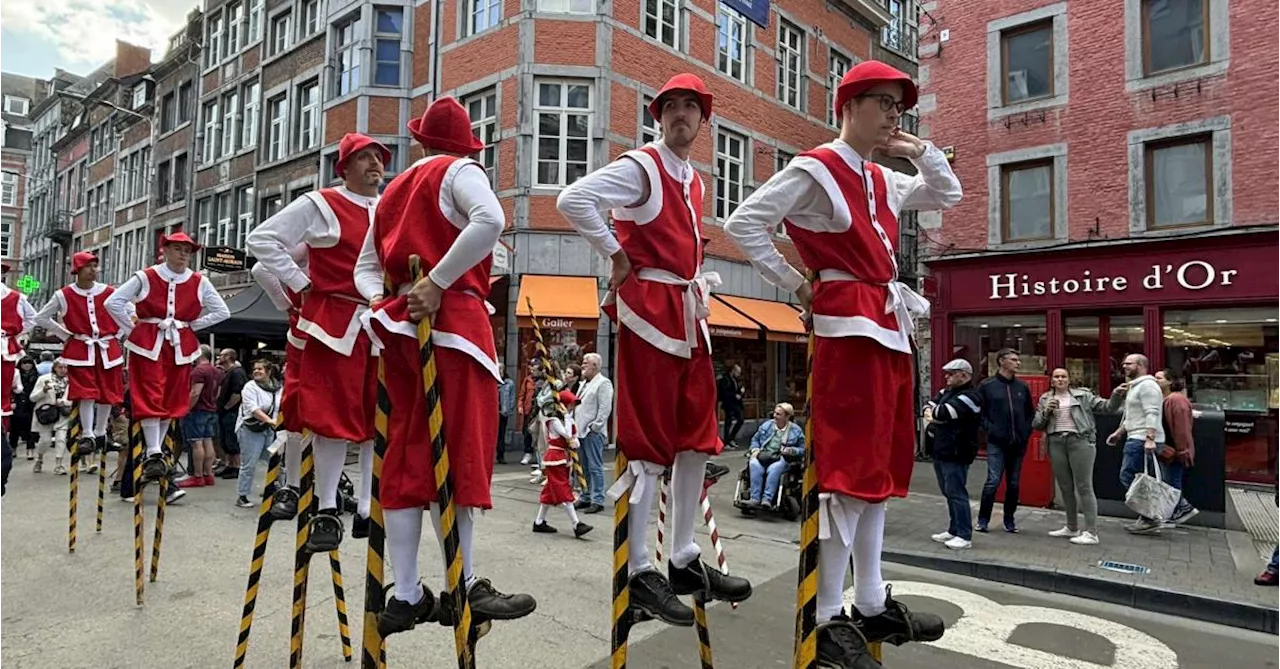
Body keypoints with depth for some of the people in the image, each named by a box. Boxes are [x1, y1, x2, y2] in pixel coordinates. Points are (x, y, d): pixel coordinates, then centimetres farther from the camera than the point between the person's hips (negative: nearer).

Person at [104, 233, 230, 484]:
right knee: (150, 397, -8)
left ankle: (156, 452, 20)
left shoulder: (199, 282, 2)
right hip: (149, 343, -2)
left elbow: (222, 312, 7)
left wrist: (192, 325, 3)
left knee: (171, 400, 7)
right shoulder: (146, 278, -3)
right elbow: (112, 302, 0)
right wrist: (132, 329, -1)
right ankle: (154, 454, -10)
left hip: (180, 346, 3)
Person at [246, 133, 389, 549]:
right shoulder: (319, 206, 3)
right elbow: (261, 239, 3)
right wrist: (300, 283, -3)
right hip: (335, 324, -4)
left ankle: (368, 510, 15)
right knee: (333, 416, -3)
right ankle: (327, 511, 9)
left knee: (379, 418, 5)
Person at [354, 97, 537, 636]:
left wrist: (378, 299, 3)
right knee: (458, 450, -6)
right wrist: (436, 282, -19)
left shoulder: (392, 191, 23)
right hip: (451, 321, -7)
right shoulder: (458, 170, 2)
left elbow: (366, 266, 21)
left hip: (399, 325, 7)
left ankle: (406, 596, 9)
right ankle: (462, 588, -3)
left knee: (406, 458, 5)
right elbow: (490, 221, -20)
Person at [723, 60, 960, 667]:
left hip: (889, 326, 9)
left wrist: (918, 151, 15)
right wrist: (796, 285, -9)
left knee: (880, 466, 10)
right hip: (848, 325, -9)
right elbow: (742, 224, -11)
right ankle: (829, 619, 0)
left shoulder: (884, 181, 20)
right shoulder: (815, 169, -5)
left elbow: (948, 195, 33)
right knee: (849, 468, -10)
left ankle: (872, 605, 21)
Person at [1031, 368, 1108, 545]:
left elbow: (1106, 406, 1)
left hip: (1080, 440, -4)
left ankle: (1091, 532, -5)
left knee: (1084, 487, -6)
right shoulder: (1045, 399, 14)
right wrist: (1046, 411, -5)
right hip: (1056, 443, 4)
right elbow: (1036, 425, 12)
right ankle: (1072, 528, 22)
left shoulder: (1082, 395, 8)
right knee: (1065, 488, 10)